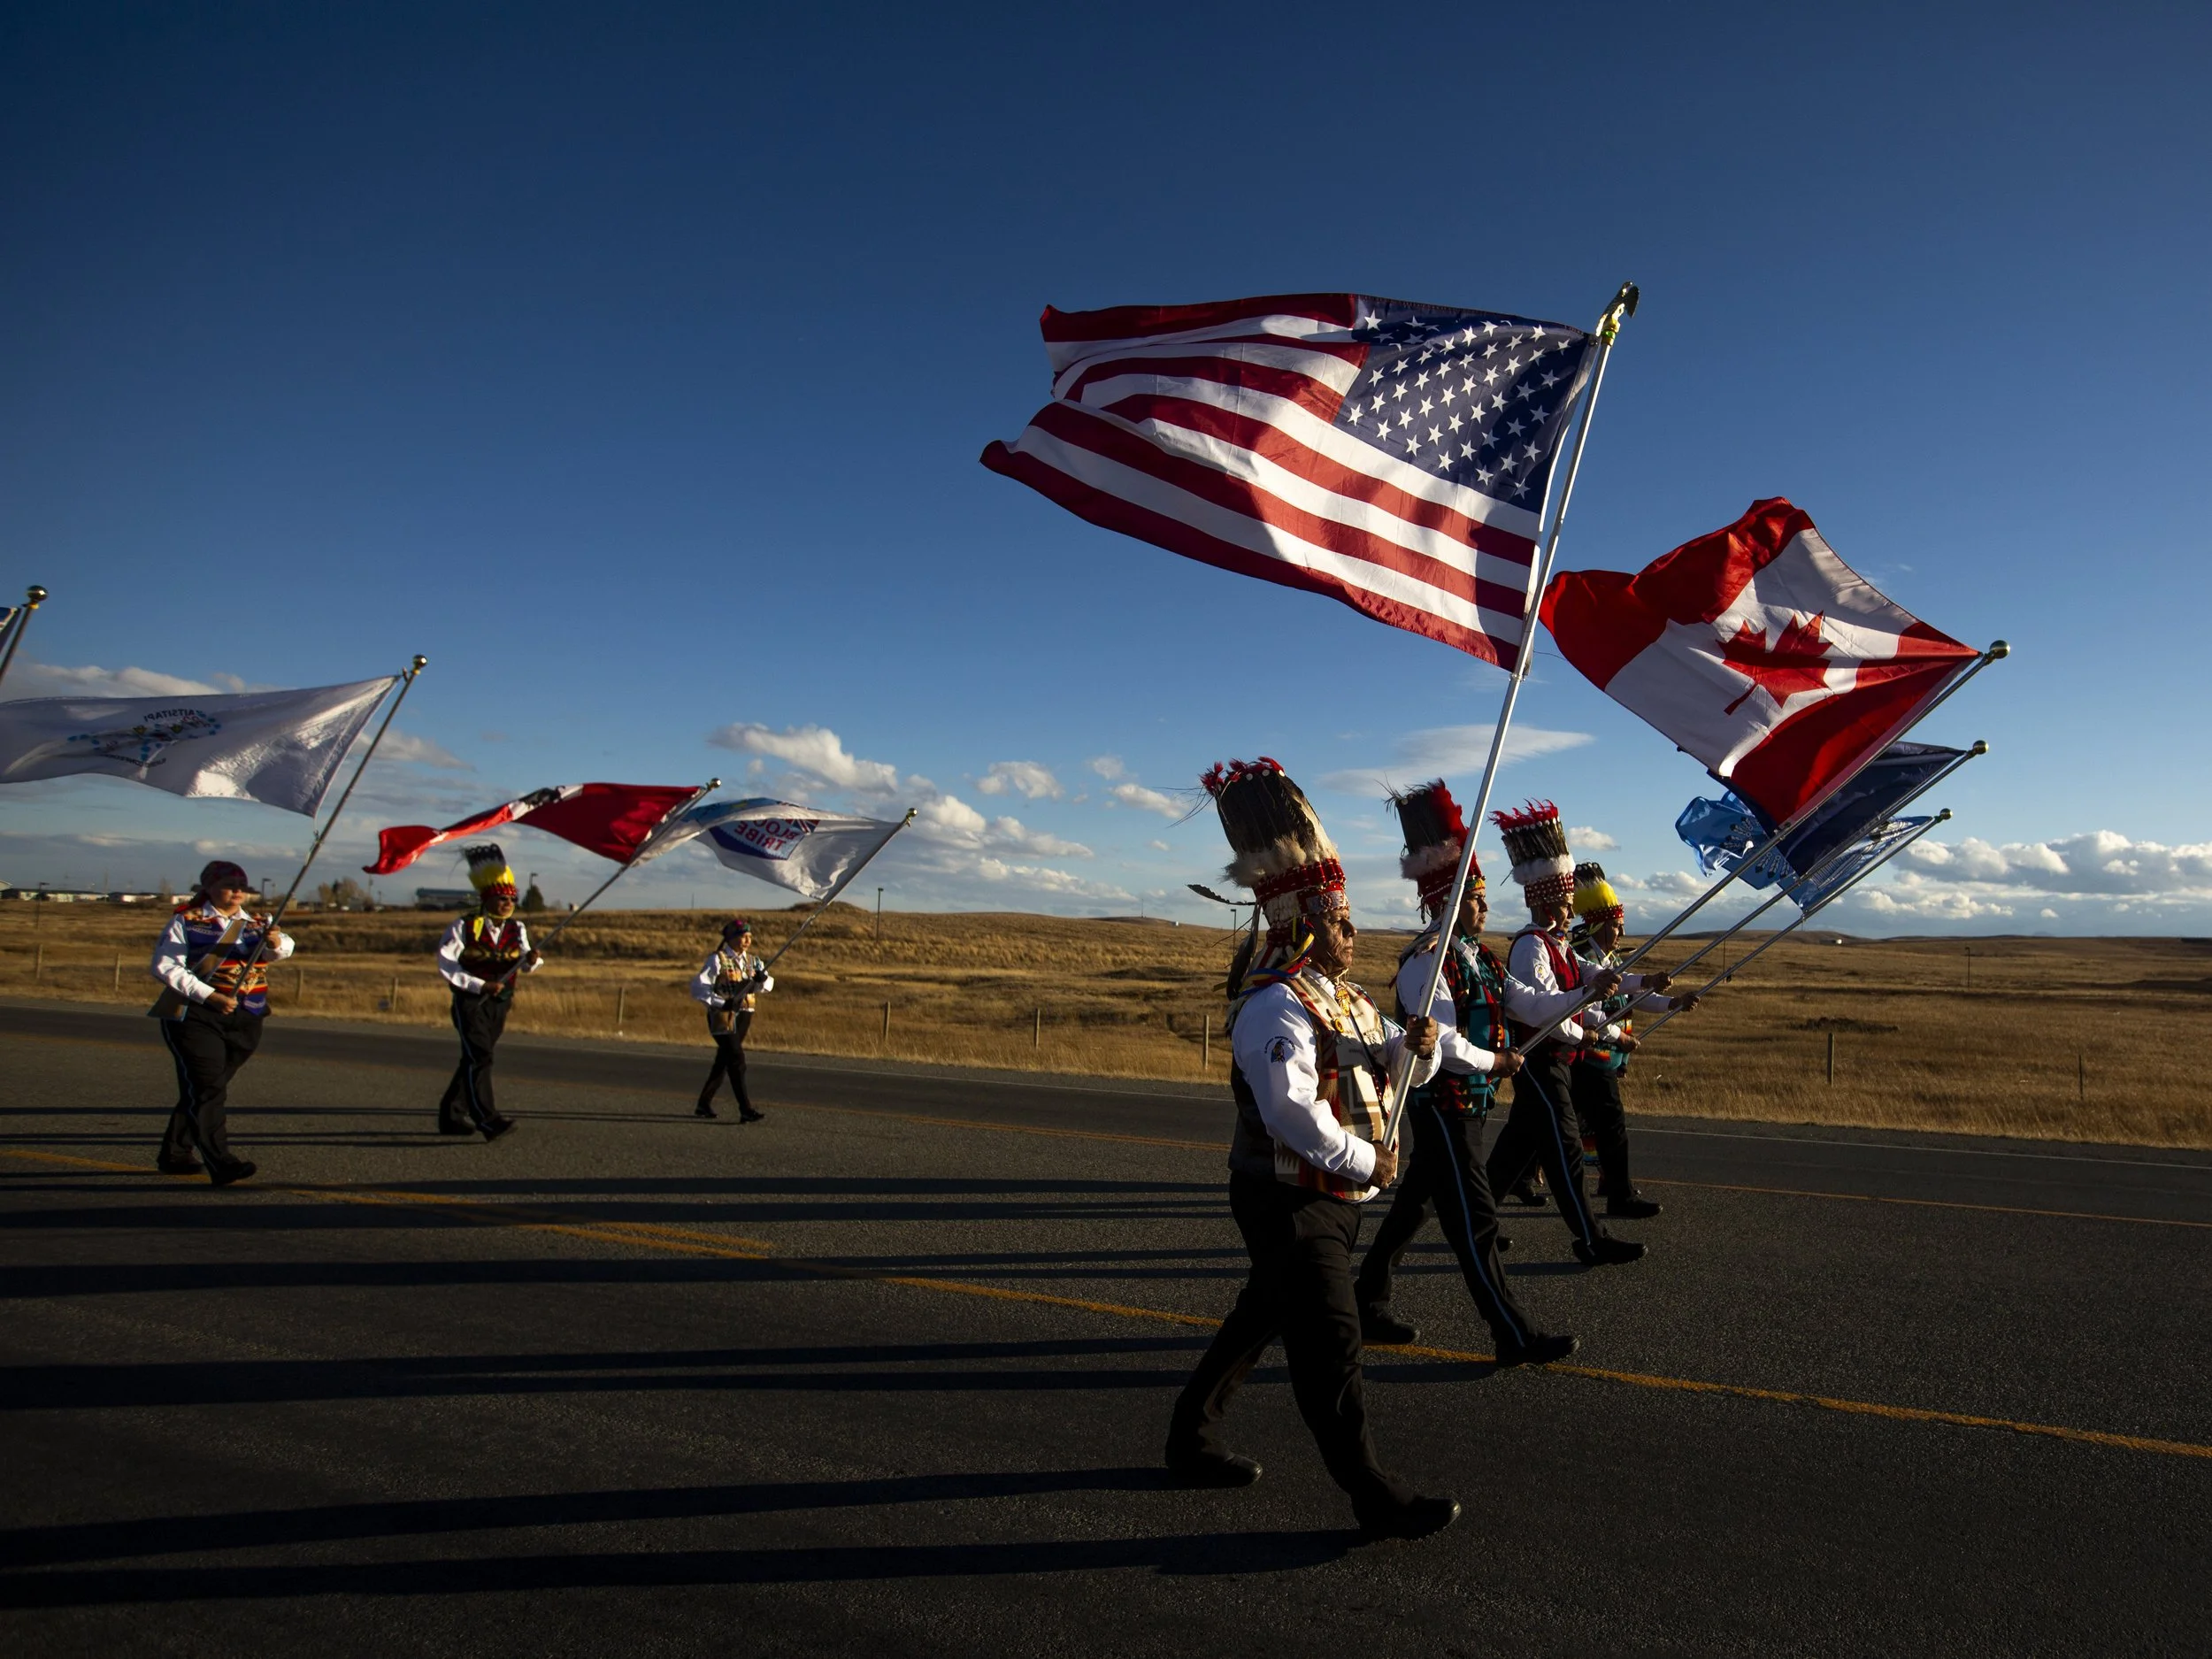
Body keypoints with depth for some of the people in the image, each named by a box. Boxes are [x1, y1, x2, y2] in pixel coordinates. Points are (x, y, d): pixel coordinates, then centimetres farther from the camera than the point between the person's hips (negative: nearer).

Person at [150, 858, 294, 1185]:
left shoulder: (257, 925, 12)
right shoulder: (186, 921, 0)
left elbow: (282, 947, -6)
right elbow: (165, 966, -10)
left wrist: (276, 943, -32)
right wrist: (209, 996, -20)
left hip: (244, 1021, 5)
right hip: (194, 1017, -5)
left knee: (199, 1089, 13)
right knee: (207, 1088, -12)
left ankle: (174, 1155, 25)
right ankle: (221, 1163, -19)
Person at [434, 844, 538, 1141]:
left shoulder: (517, 929, 6)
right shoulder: (464, 927, -7)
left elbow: (525, 965, -3)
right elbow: (445, 964, -11)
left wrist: (531, 960, -28)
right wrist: (480, 985, -18)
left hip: (499, 1004, 5)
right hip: (470, 1002, -5)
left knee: (474, 1060, 13)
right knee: (479, 1057, -15)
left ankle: (452, 1116, 25)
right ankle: (488, 1120, -20)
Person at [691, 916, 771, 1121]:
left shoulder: (752, 960, 9)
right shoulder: (718, 960, -9)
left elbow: (768, 984, 0)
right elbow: (698, 987, -15)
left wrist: (762, 979, -24)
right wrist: (722, 1002, -25)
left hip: (744, 1016, 7)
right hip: (722, 1017, -7)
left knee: (724, 1060, 15)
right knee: (737, 1060, -14)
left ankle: (704, 1103, 29)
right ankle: (746, 1110, -17)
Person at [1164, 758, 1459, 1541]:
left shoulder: (1342, 997, 11)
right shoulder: (1276, 1006, -22)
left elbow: (1390, 1059, 16)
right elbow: (1291, 1110, -31)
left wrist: (1417, 1045, -7)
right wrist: (1368, 1161, -21)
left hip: (1330, 1198, 10)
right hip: (1290, 1202, -10)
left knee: (1259, 1320, 20)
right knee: (1331, 1347, -2)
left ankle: (1192, 1442, 36)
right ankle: (1378, 1499, 8)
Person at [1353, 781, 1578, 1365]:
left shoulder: (1477, 957, 10)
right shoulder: (1426, 963, -19)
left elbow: (1527, 1003, 13)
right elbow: (1444, 1044, -25)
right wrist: (1495, 1061, -12)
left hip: (1466, 1103, 10)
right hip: (1442, 1103, -10)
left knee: (1415, 1203, 17)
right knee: (1474, 1219, -4)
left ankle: (1369, 1305, 30)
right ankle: (1516, 1338, 3)